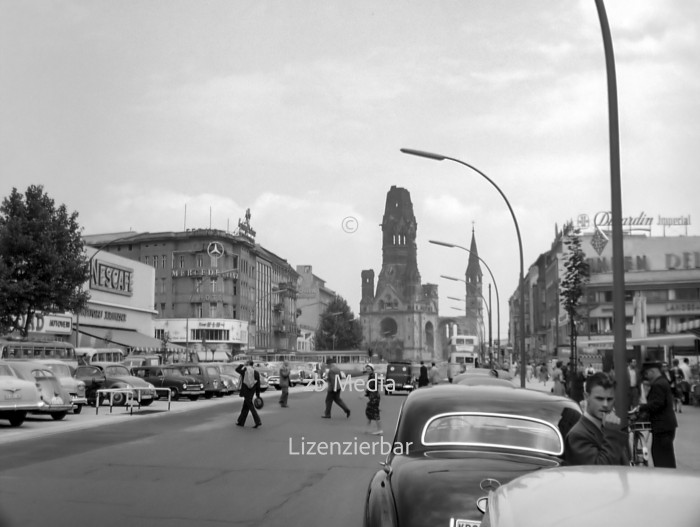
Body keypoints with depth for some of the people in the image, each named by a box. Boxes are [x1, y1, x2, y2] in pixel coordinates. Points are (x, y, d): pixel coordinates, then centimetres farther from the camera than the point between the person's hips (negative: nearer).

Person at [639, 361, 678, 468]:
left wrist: (640, 408, -21)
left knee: (662, 457, -7)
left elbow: (656, 403, -25)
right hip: (668, 424, 11)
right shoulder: (664, 382, 16)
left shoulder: (657, 385, -18)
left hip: (662, 426, -11)